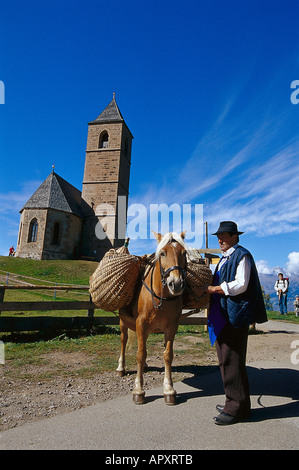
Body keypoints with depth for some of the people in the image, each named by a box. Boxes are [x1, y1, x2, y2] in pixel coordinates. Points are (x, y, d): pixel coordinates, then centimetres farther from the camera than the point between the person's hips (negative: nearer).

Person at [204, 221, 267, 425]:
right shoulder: (225, 258, 20)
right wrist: (209, 289, 8)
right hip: (223, 316, 10)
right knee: (226, 360, 16)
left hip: (235, 316, -10)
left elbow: (240, 285, -20)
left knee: (232, 361, -4)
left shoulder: (242, 255, -9)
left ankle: (237, 408, 10)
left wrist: (214, 289, -18)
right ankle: (233, 401, 30)